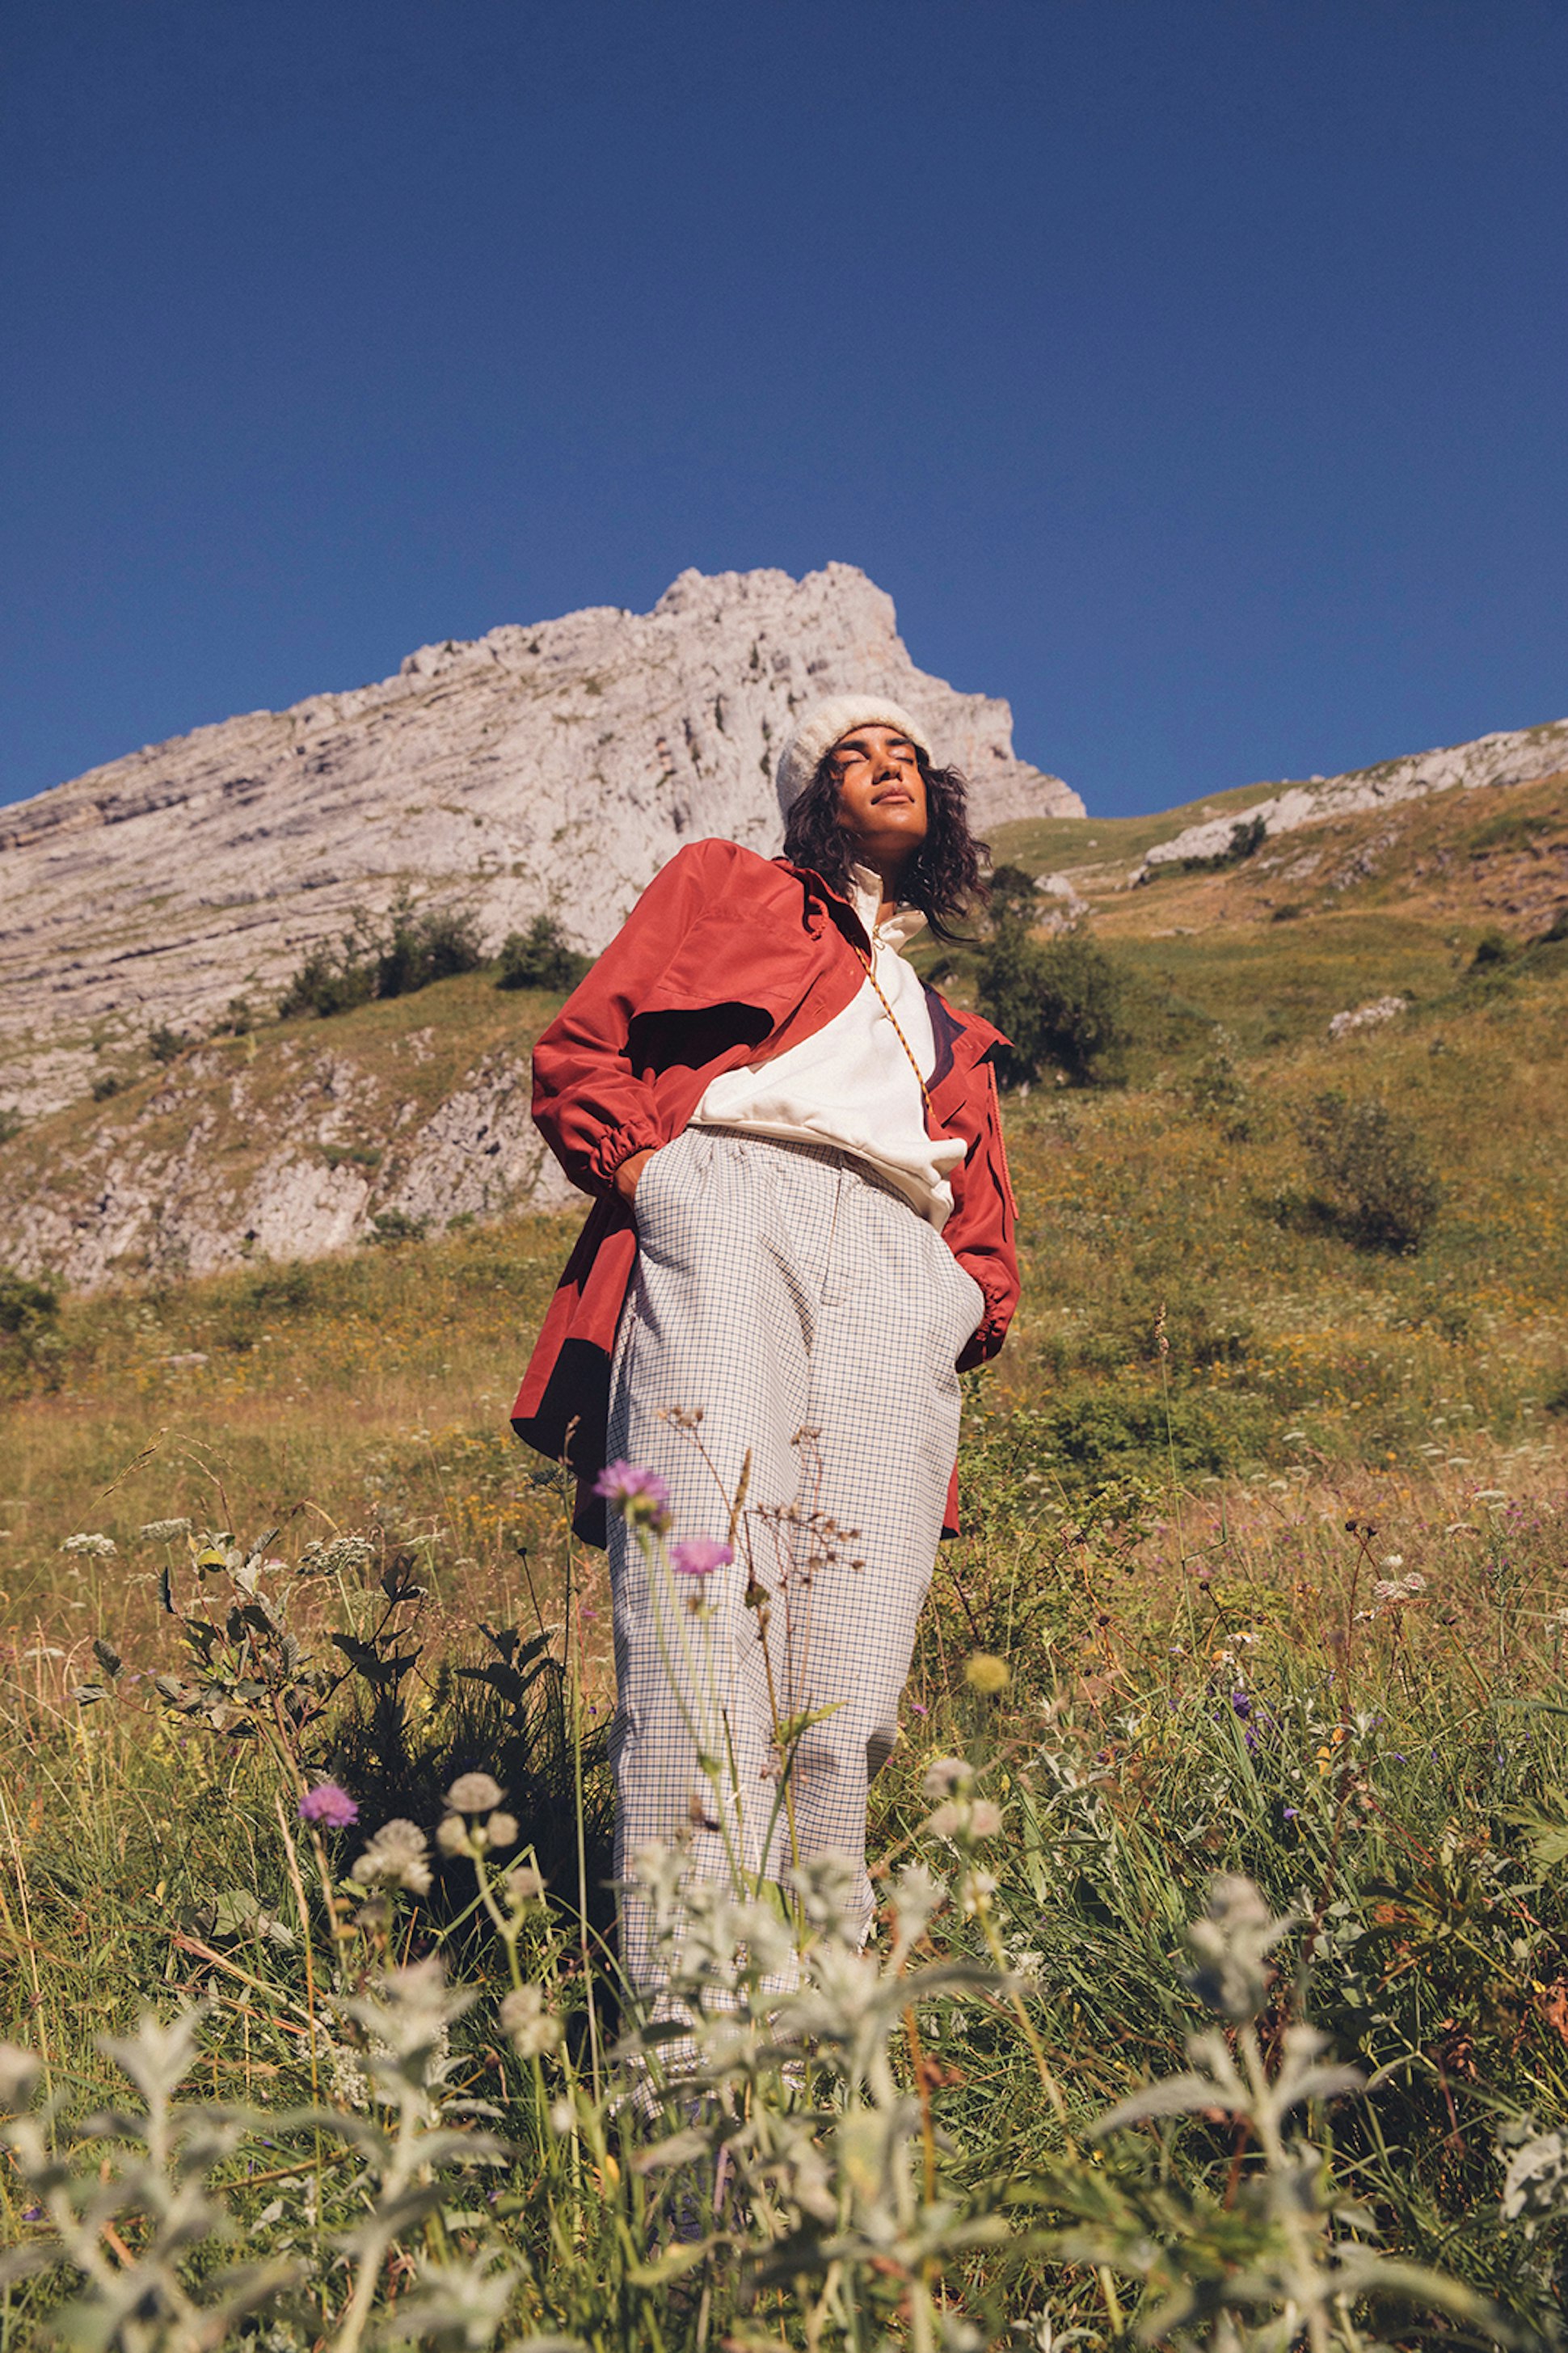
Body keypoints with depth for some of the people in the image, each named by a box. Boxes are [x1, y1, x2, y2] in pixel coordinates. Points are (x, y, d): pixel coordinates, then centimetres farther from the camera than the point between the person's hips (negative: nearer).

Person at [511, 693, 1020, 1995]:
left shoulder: (948, 1025, 39)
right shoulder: (724, 885, 28)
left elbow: (984, 1209, 32)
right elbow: (576, 1054, 17)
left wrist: (980, 1296, 9)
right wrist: (645, 1175, -1)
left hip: (899, 1268, 4)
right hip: (725, 1208, -3)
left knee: (851, 1671, -12)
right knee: (704, 1599, -22)